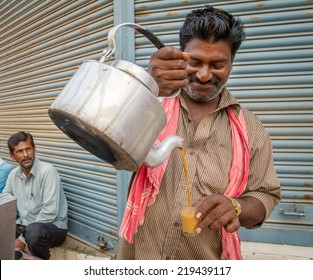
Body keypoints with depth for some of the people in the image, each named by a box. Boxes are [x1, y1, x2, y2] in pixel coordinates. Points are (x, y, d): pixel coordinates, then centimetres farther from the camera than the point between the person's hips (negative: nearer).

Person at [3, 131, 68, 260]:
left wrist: (23, 238, -19)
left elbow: (49, 212, -23)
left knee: (33, 231, -38)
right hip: (24, 225, 6)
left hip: (53, 227, -6)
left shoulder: (48, 171, -19)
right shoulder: (13, 174, 4)